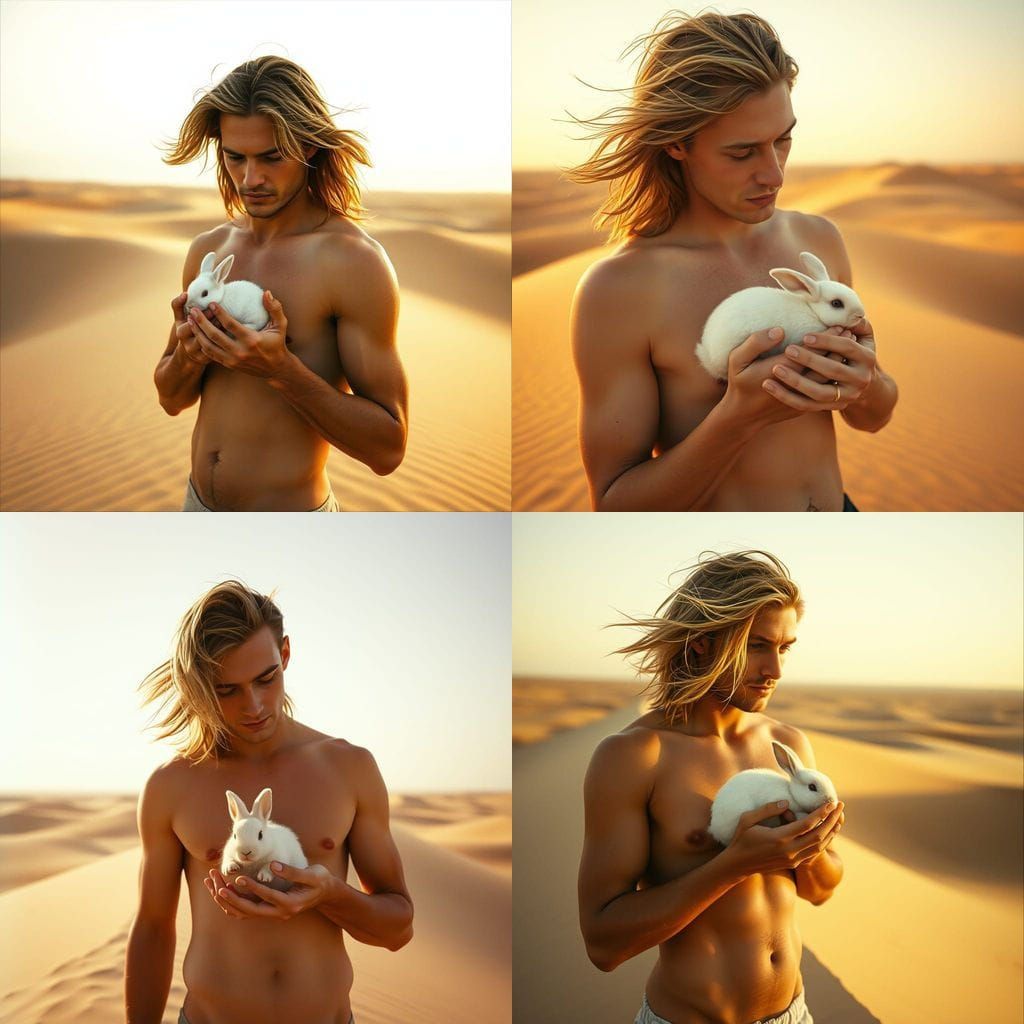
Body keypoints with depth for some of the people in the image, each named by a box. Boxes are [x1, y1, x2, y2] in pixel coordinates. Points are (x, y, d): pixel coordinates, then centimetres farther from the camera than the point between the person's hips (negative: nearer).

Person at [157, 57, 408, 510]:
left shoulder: (353, 260, -17)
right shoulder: (208, 248, 2)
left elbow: (388, 447, -18)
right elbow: (172, 399, 10)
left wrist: (280, 369, -27)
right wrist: (188, 354, -11)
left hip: (291, 512, -5)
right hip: (198, 504, 6)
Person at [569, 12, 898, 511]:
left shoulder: (819, 238, -3)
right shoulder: (618, 288, -18)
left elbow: (872, 418, 7)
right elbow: (614, 505, -18)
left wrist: (867, 385, -15)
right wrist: (739, 416, -29)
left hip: (838, 508, 4)